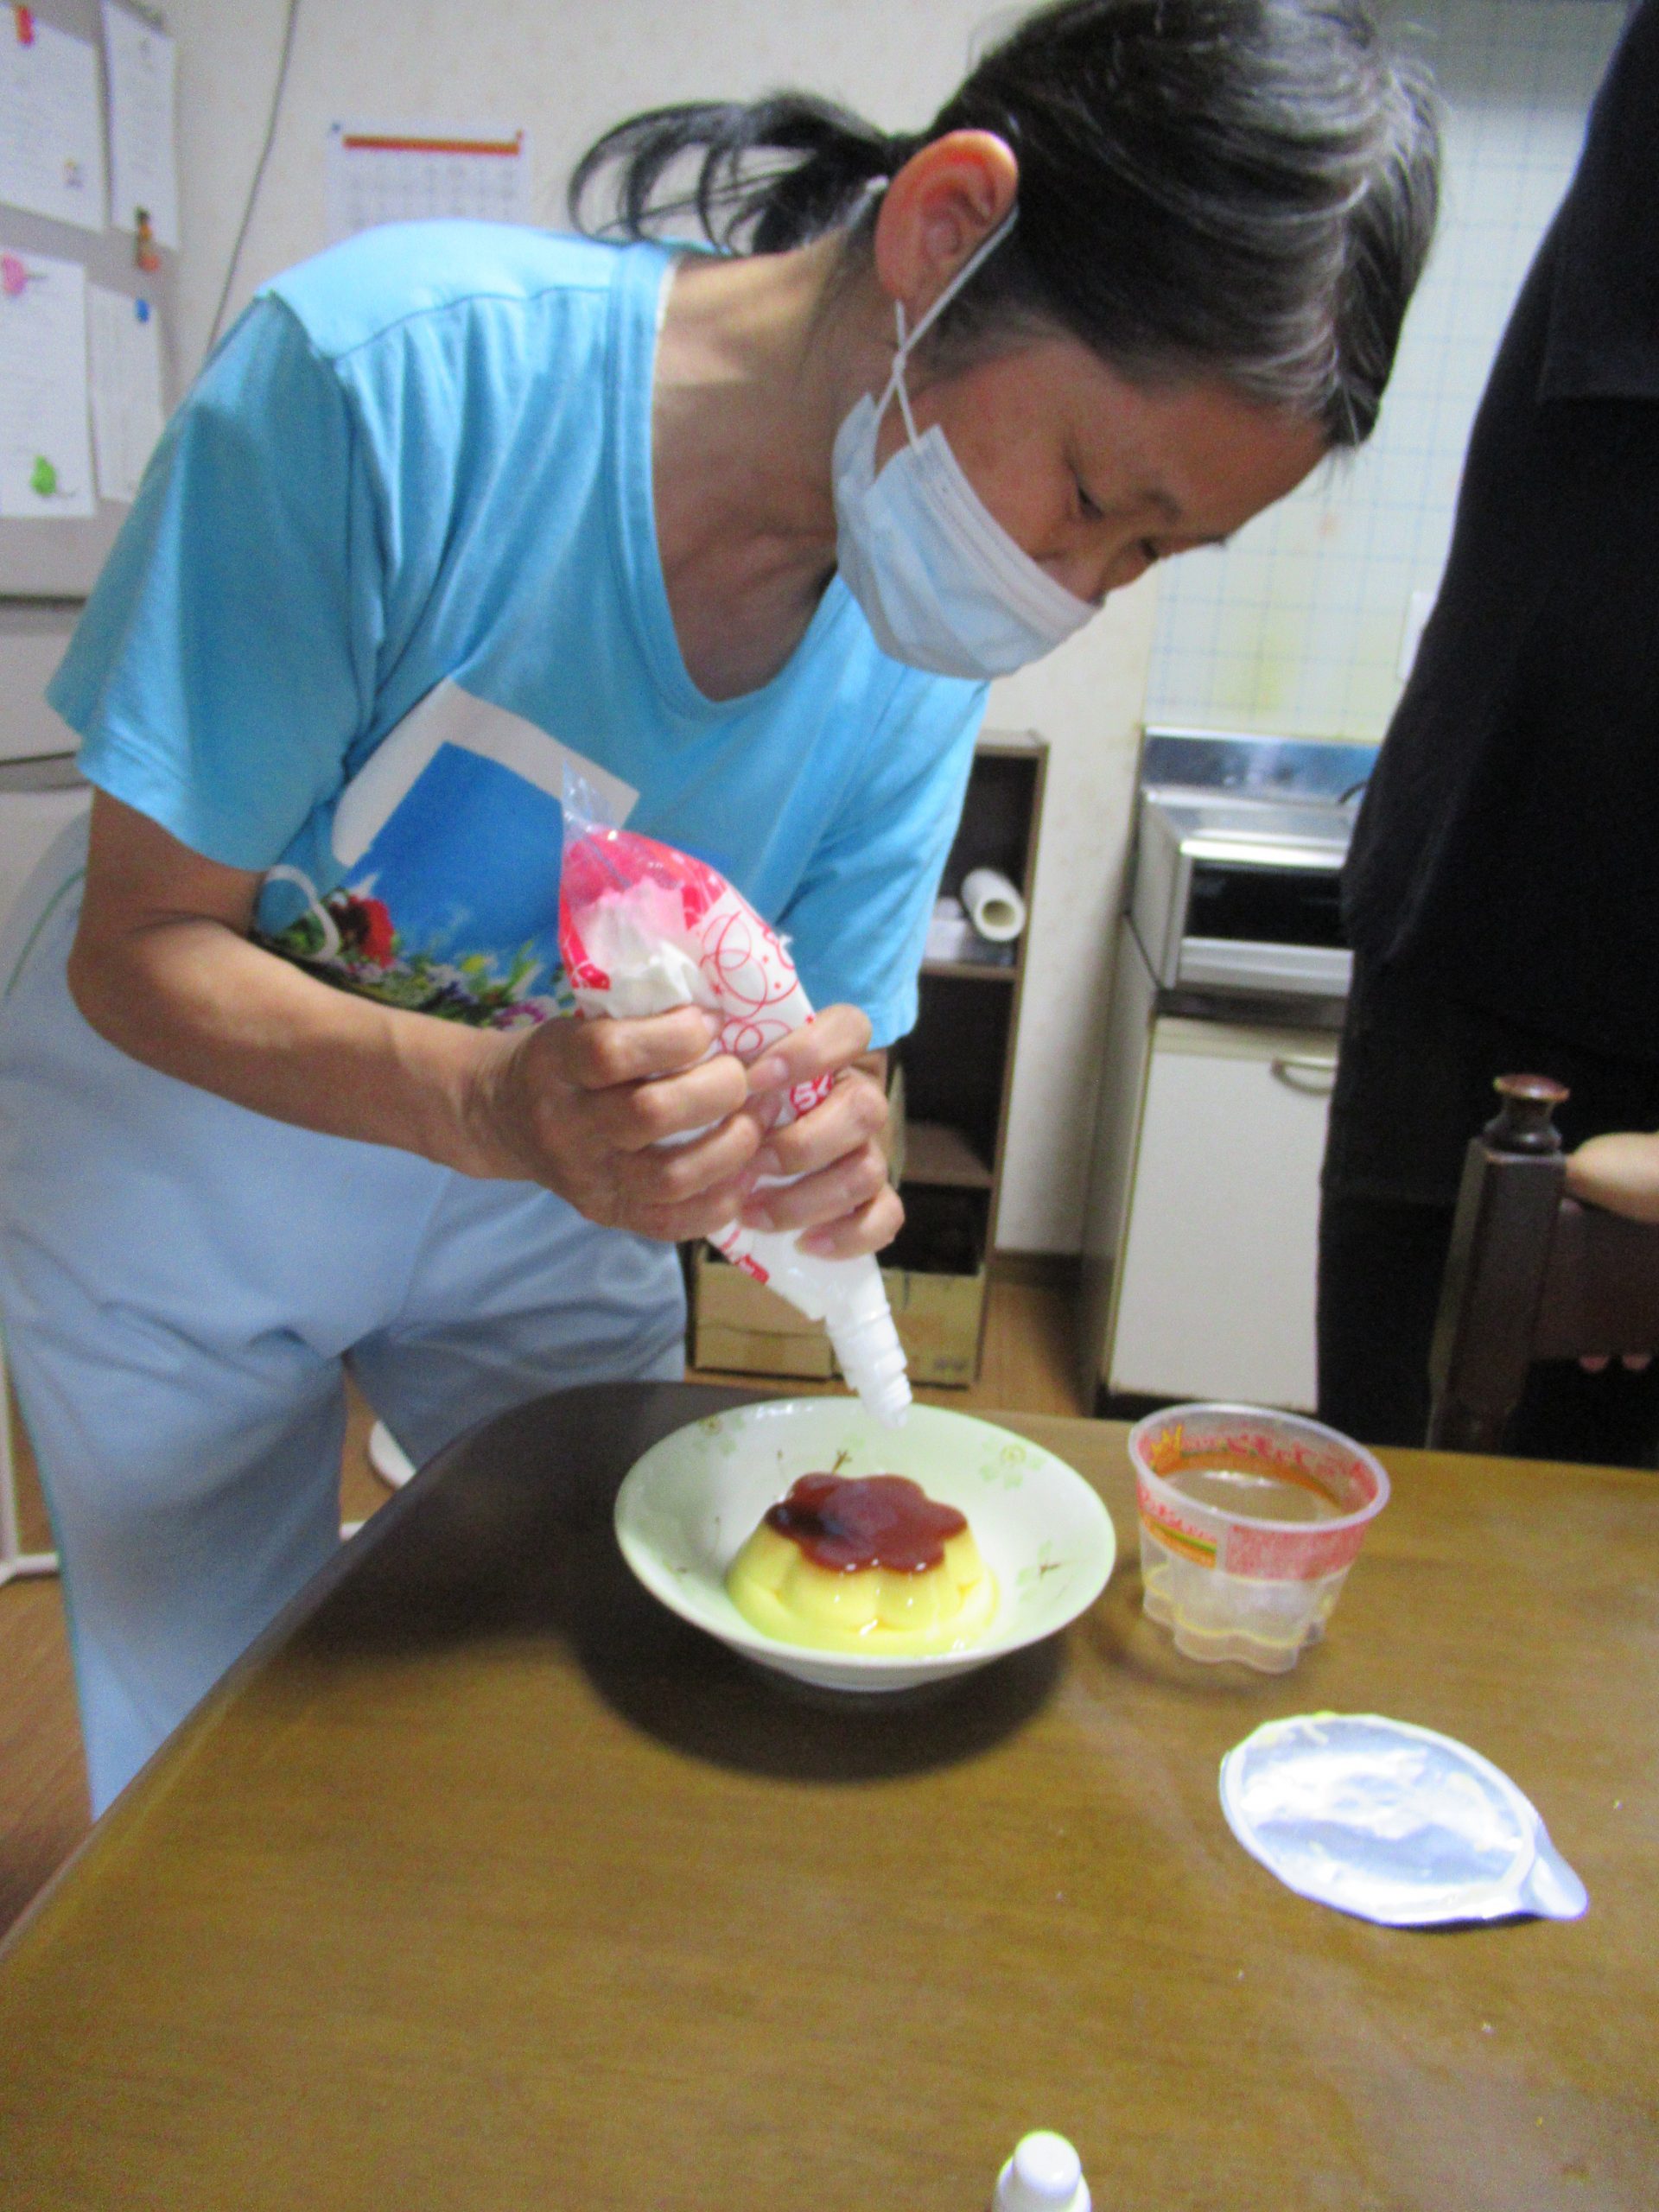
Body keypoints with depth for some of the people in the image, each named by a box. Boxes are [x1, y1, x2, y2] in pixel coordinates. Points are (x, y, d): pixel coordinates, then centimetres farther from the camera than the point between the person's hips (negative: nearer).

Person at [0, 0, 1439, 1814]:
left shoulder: (928, 656, -16)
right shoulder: (386, 370, -31)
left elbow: (829, 1046, -9)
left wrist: (818, 1145, -34)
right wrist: (490, 1102, -42)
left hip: (543, 1203, 3)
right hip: (179, 1188, -2)